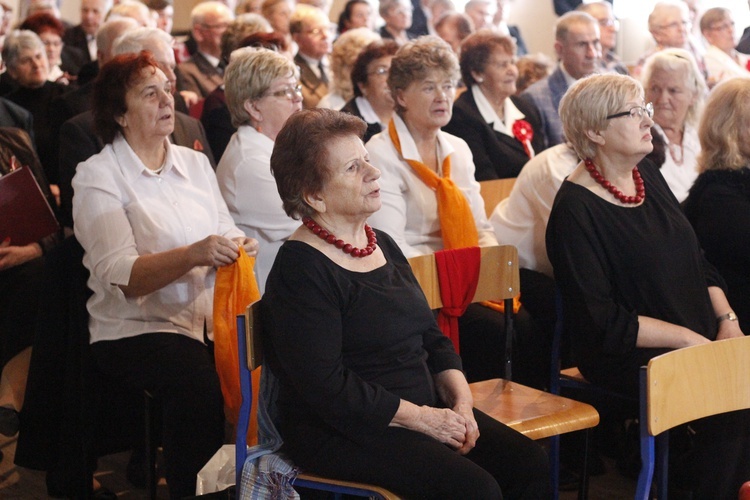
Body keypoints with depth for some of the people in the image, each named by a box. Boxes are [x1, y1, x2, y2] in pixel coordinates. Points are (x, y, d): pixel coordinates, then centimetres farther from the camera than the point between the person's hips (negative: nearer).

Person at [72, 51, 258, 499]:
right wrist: (193, 255, -30)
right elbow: (120, 276, -14)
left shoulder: (195, 163, 14)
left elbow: (225, 231, 10)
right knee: (201, 385, -33)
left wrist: (238, 247, -15)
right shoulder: (98, 176, -3)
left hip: (210, 318, 5)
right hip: (136, 328, -4)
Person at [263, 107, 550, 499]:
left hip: (426, 409, 8)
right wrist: (422, 419, -17)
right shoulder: (301, 268, -13)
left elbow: (432, 338, 16)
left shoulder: (383, 245, 13)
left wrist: (461, 400, -2)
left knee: (529, 463, -8)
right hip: (341, 433, -8)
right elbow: (327, 387, -19)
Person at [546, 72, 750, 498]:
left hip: (699, 340, 8)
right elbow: (602, 322, -16)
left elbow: (697, 260, 17)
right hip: (626, 357, -7)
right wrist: (689, 339, -15)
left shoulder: (648, 176, 11)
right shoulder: (575, 210, -13)